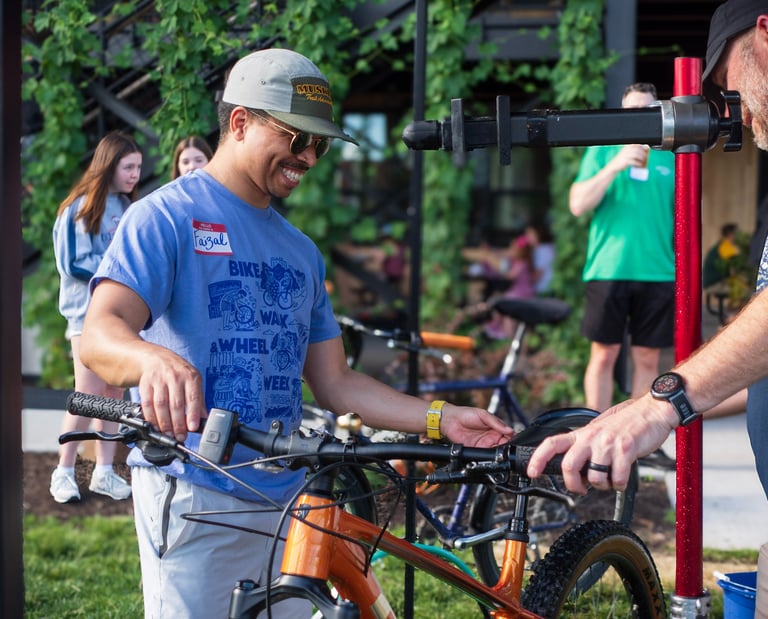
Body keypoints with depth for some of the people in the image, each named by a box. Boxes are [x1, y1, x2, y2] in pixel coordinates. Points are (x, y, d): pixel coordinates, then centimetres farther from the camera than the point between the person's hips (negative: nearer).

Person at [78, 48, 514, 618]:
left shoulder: (300, 252, 19)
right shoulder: (167, 216, -4)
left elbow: (335, 382, 19)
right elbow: (98, 334, -18)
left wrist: (441, 420, 6)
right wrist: (154, 360, -41)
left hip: (286, 497, 7)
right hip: (194, 496, -6)